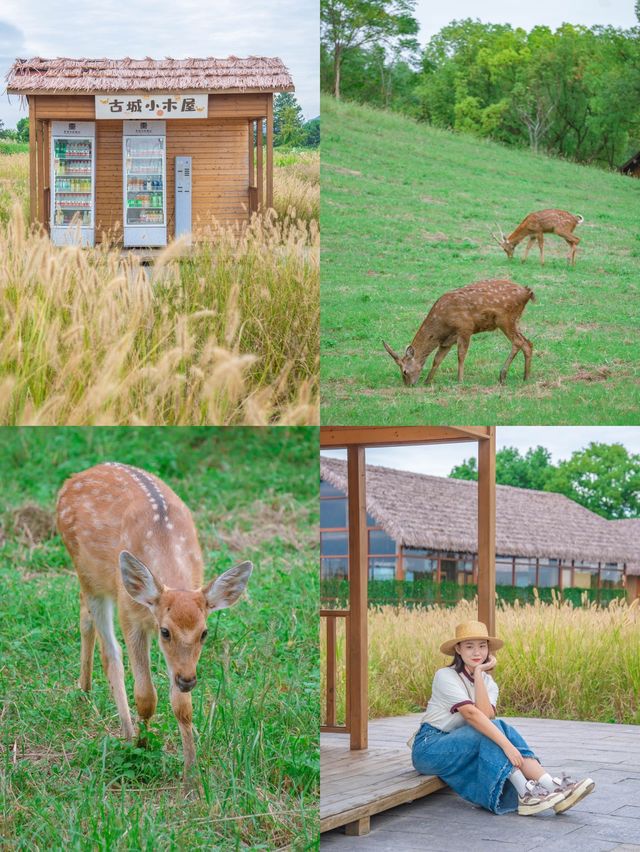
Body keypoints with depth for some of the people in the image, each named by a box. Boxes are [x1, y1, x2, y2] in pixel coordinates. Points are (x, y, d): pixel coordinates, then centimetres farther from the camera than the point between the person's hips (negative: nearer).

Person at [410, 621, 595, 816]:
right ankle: (525, 795, -38)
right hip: (429, 747, -6)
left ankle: (551, 787, -36)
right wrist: (506, 744, -37)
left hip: (461, 745, 6)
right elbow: (471, 714, -29)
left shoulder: (488, 683, 7)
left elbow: (487, 715, -17)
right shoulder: (446, 676, -14)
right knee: (493, 728, -26)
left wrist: (478, 674, -18)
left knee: (494, 729, -23)